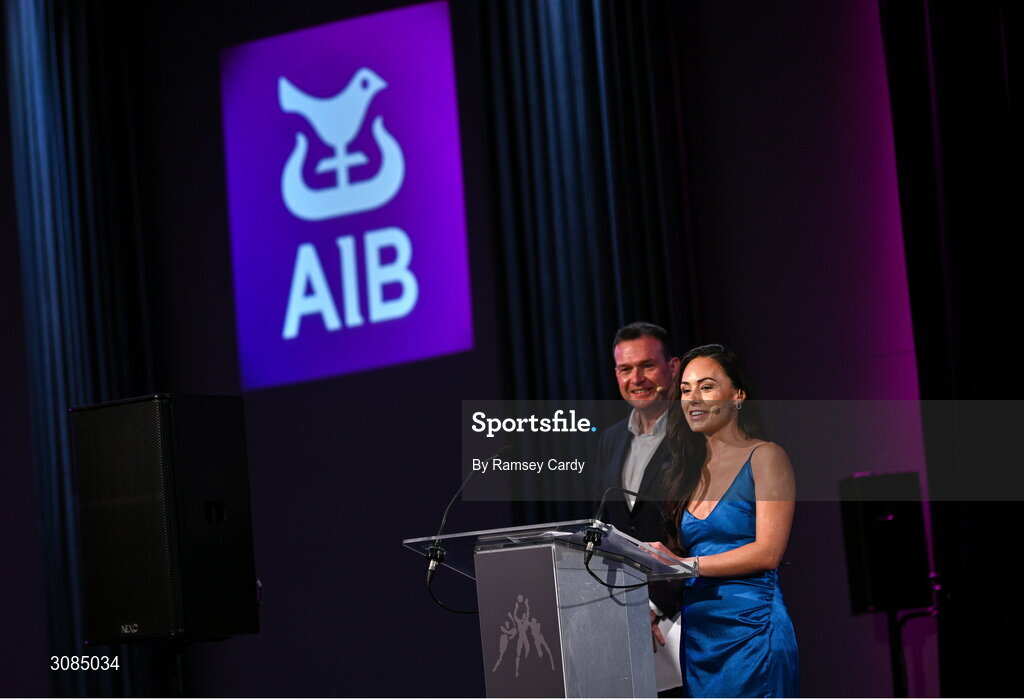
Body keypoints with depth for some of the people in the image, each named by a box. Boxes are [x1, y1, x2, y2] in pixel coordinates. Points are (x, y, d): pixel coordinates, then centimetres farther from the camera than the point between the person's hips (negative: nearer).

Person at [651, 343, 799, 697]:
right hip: (697, 633, 6)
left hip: (750, 631, -6)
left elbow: (767, 552, -13)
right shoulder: (690, 470, 15)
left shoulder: (764, 457, -3)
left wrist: (686, 563, -16)